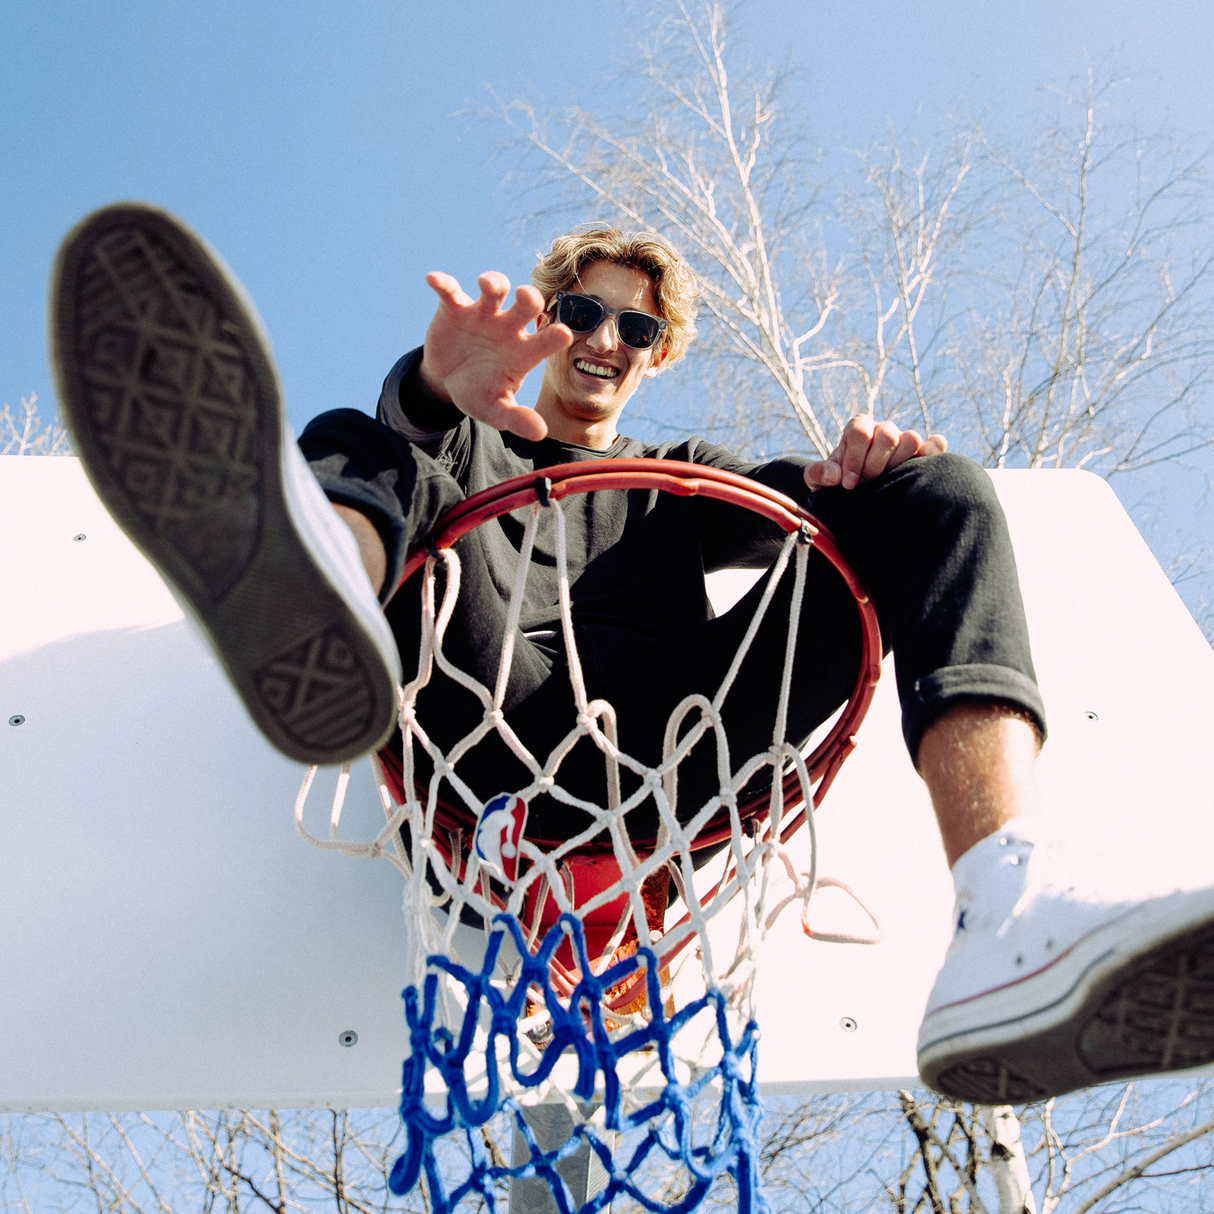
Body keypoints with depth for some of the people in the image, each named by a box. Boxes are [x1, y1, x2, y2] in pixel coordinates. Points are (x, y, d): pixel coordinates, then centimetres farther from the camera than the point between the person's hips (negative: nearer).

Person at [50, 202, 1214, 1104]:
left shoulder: (679, 476, 41)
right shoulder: (477, 446, 33)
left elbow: (782, 502, 18)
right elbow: (416, 431, 6)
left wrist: (846, 468, -8)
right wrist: (441, 387, -21)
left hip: (669, 736, 2)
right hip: (500, 721, -1)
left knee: (935, 492, -10)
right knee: (358, 448, -12)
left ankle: (1013, 932, -40)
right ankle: (316, 595, -58)